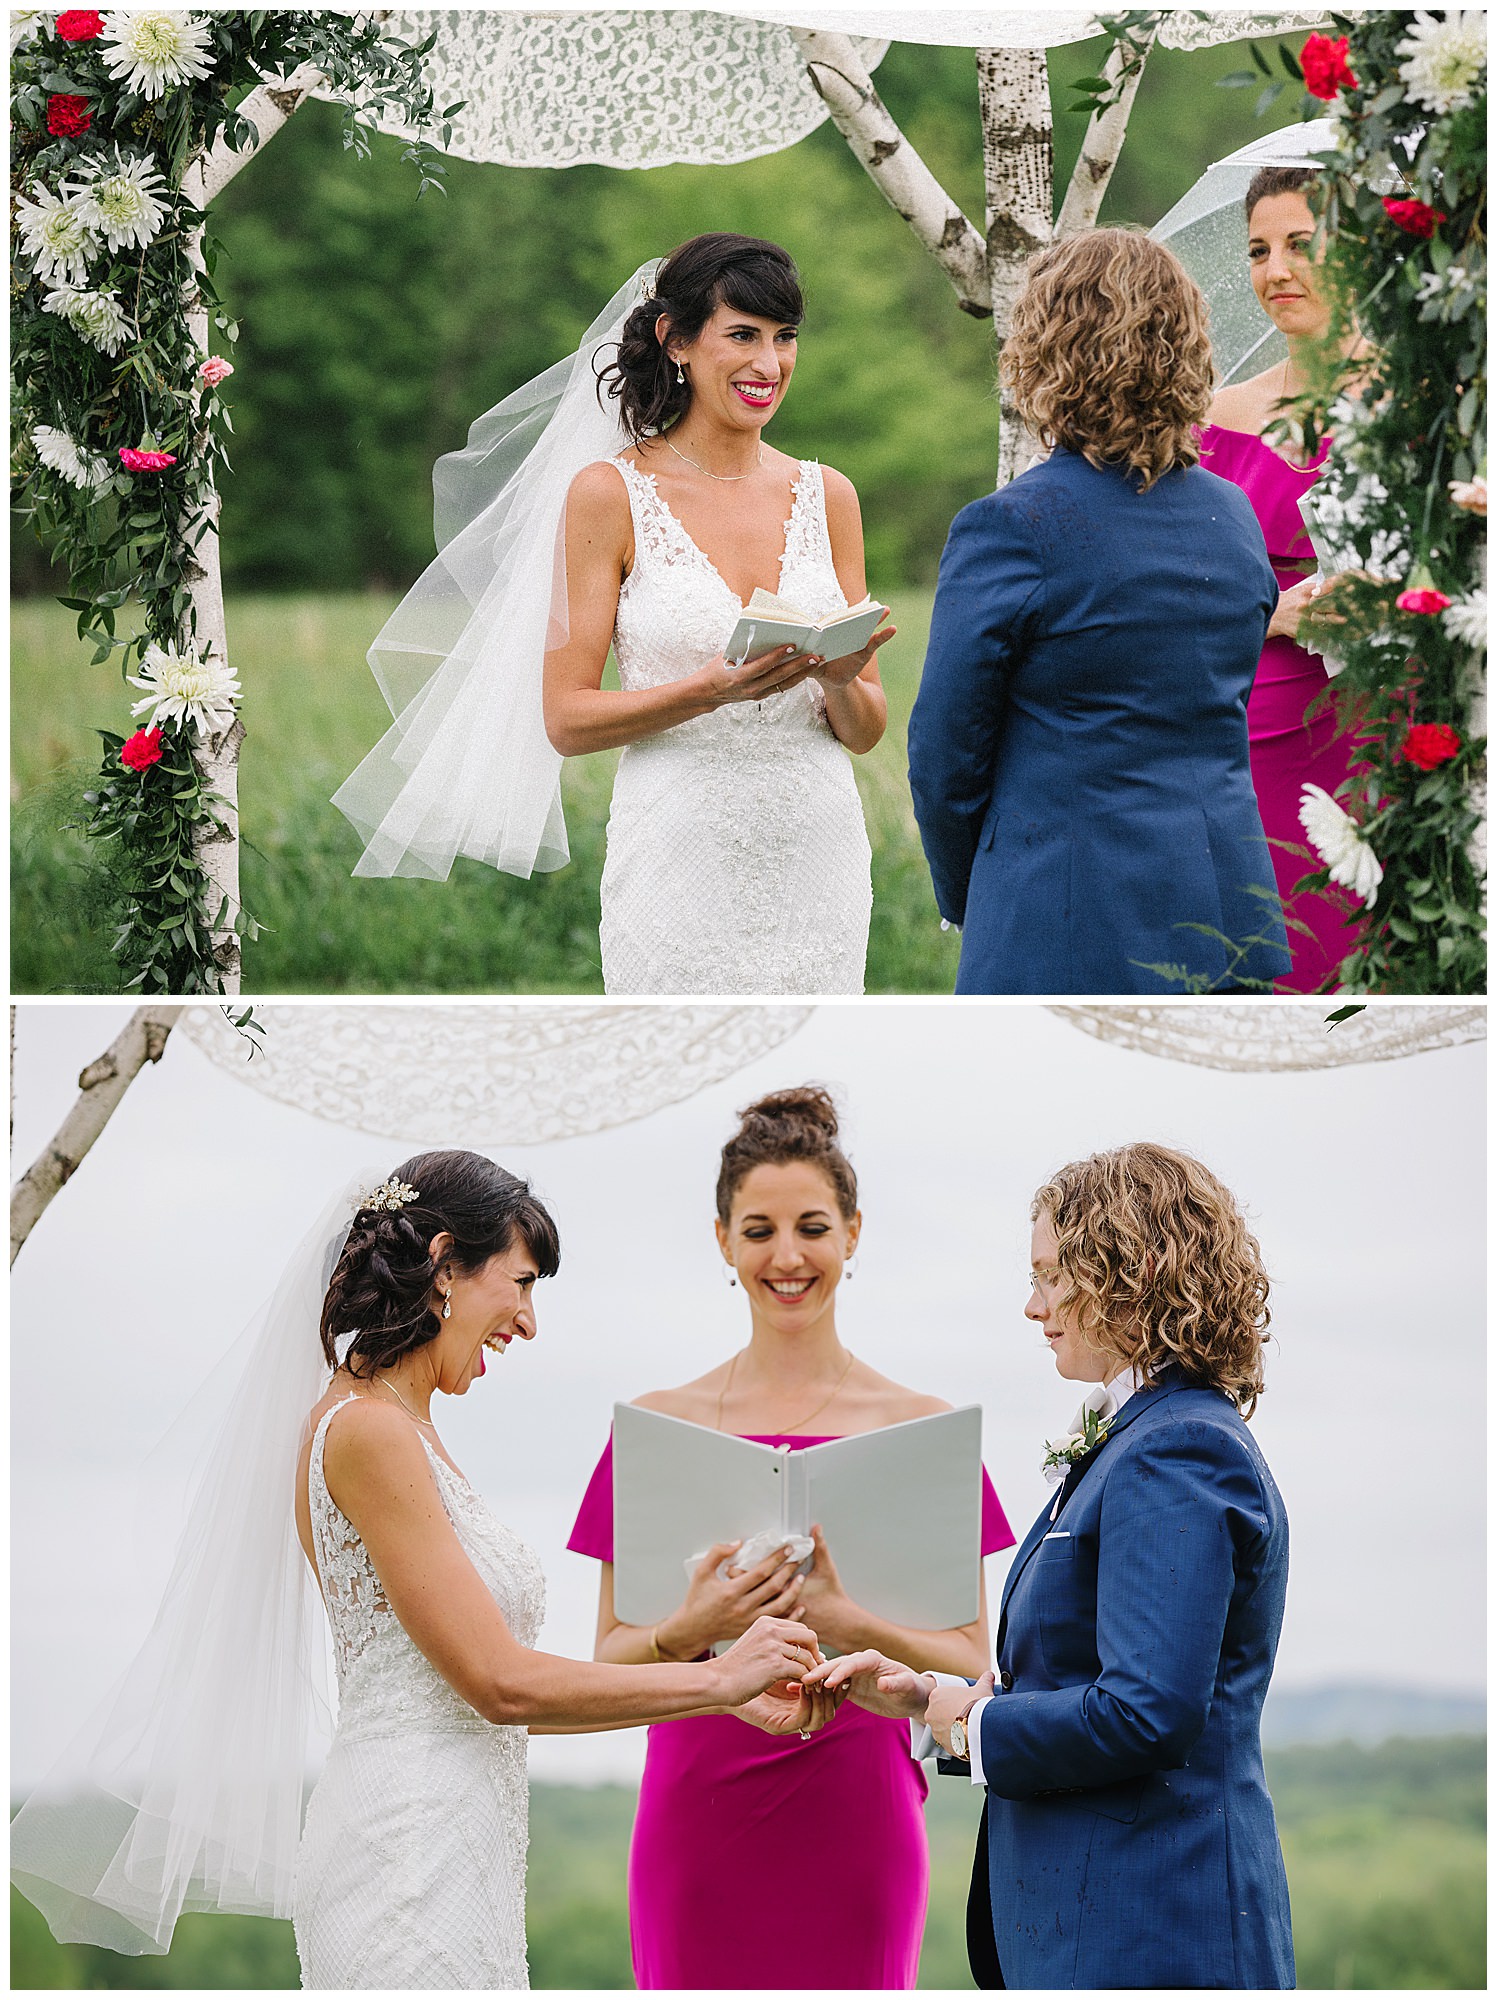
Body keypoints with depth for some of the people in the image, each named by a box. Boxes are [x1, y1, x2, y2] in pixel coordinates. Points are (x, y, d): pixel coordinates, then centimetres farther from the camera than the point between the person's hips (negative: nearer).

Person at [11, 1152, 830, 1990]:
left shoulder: (397, 1432, 17)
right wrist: (718, 1677, -7)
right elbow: (501, 1683, -15)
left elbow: (495, 1695, 16)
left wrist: (730, 1699, 14)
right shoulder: (367, 1432, -12)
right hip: (413, 1859, -9)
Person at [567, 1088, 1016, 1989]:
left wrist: (843, 1620, -15)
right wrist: (692, 1628, -14)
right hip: (699, 1812, 1)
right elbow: (610, 1653, 8)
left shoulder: (920, 1428, 4)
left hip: (855, 1817, -1)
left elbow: (971, 1659, 3)